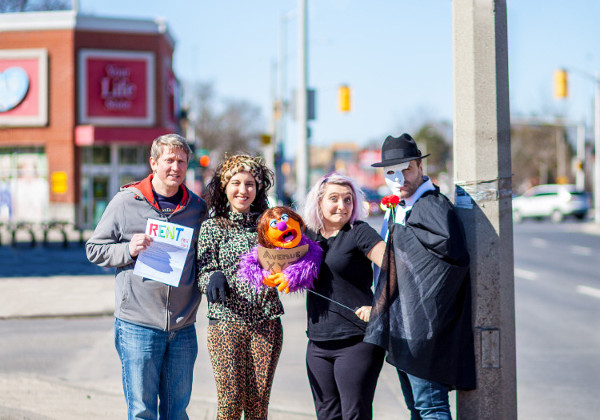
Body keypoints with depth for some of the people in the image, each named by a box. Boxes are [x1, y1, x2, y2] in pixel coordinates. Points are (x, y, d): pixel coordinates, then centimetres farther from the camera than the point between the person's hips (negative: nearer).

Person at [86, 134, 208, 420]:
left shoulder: (198, 208, 7)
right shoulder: (126, 202, 0)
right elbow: (94, 250, 4)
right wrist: (128, 250, -13)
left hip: (183, 328, 3)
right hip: (138, 325, -3)